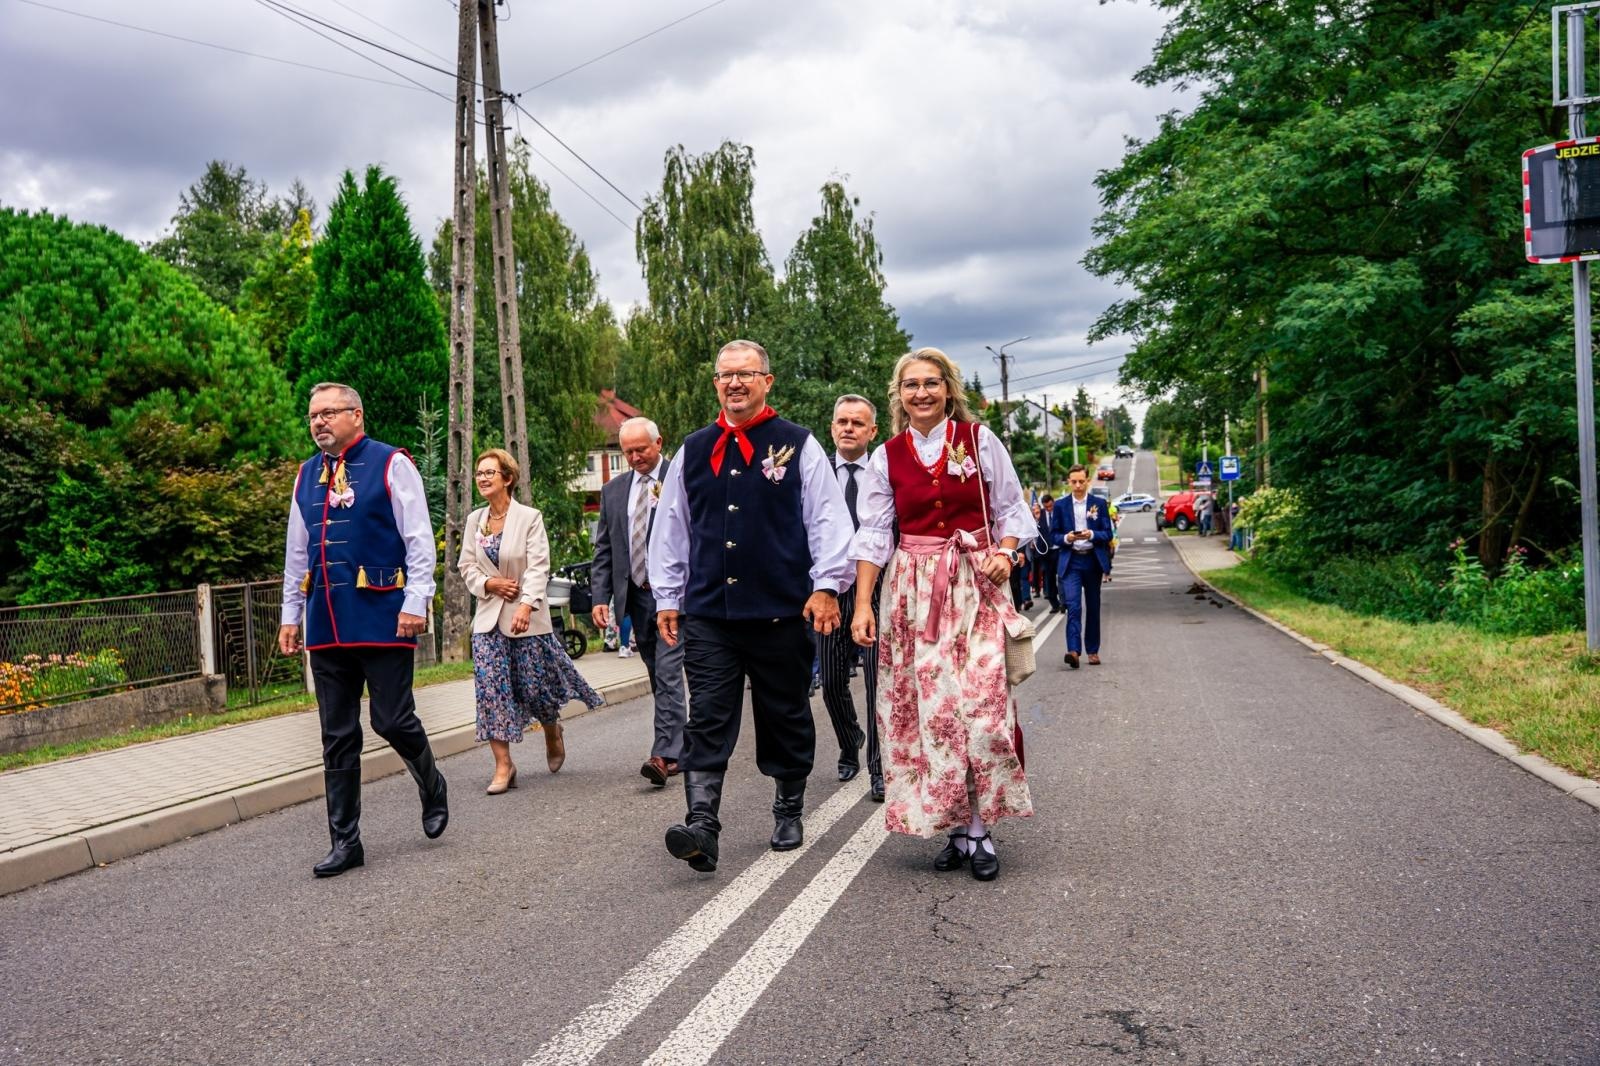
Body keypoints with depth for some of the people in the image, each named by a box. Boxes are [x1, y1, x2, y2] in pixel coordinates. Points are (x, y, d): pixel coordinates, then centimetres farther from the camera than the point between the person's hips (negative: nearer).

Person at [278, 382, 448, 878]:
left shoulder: (391, 464, -3)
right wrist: (290, 614, 17)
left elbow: (419, 540, -6)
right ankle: (345, 842, 15)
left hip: (383, 619, -5)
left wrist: (416, 602, -12)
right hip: (326, 626, 6)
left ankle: (432, 789, 27)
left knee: (392, 720, -4)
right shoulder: (306, 475, 14)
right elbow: (297, 553, 20)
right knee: (338, 737, 7)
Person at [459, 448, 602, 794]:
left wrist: (526, 605, -27)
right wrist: (490, 583, -9)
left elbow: (538, 567, -14)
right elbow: (465, 566, 11)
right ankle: (503, 765, -1)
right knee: (490, 688, -6)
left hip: (527, 617, -4)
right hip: (488, 617, 4)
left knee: (535, 685, 4)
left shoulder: (529, 517, -8)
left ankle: (553, 733, 36)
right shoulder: (474, 520, 7)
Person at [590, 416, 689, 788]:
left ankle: (664, 755, -16)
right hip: (636, 596, 6)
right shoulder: (613, 491, 13)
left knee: (668, 673, -12)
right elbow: (603, 550, 12)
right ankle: (679, 747, 20)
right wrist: (601, 596, 4)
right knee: (659, 677, 11)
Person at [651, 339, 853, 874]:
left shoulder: (798, 446, 2)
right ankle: (701, 825, -9)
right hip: (707, 613, 2)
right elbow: (670, 528, 15)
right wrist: (667, 597, 12)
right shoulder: (693, 451, 11)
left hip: (781, 610, -2)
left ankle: (788, 813, 27)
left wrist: (826, 585, -8)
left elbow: (828, 518, -1)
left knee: (785, 718, 11)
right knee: (707, 720, -6)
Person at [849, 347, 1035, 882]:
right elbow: (874, 533, 4)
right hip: (914, 592, 2)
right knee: (928, 708, 0)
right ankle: (955, 828, 11)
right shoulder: (887, 456, 7)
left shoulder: (979, 440, 3)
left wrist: (1004, 553, -12)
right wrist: (862, 603, -4)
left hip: (975, 587, -2)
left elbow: (1010, 509, 7)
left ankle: (980, 829, 1)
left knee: (981, 705, -9)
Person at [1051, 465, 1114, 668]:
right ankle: (1074, 651, -24)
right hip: (1070, 562, -1)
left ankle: (1093, 651, 20)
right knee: (1073, 606, -15)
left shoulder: (1099, 504, 4)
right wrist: (1067, 538, -15)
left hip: (1093, 561, 1)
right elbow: (1055, 535, 6)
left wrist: (1092, 535, -18)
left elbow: (1107, 534, 2)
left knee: (1093, 607, 9)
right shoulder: (1061, 505, 5)